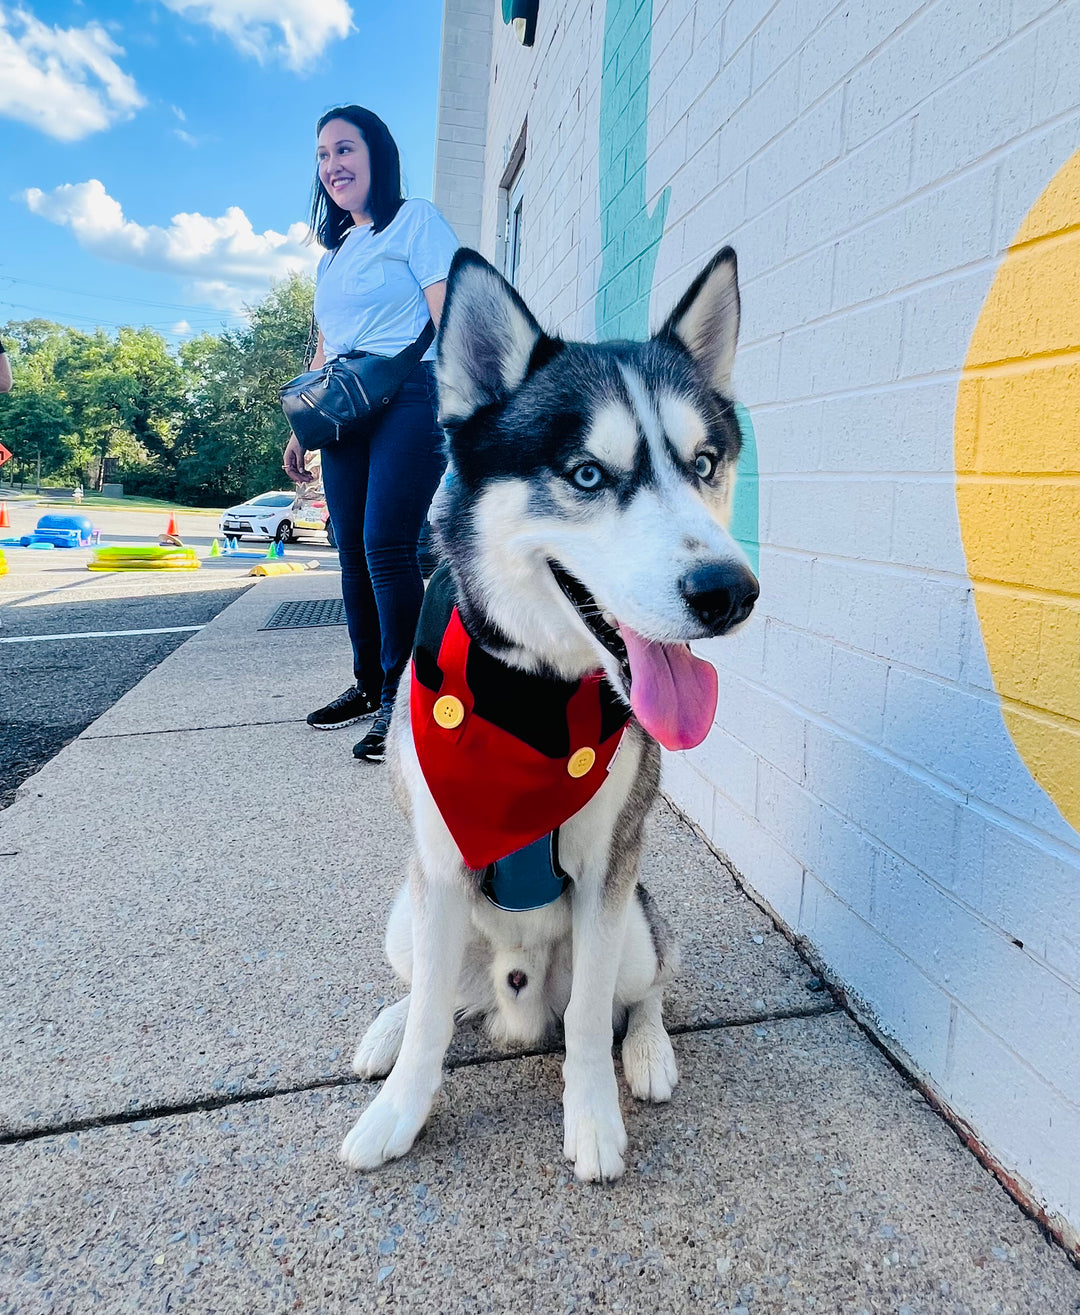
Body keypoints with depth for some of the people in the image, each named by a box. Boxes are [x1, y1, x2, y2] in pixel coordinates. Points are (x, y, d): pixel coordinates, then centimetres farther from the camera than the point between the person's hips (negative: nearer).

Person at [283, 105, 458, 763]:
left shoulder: (415, 220, 6)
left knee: (386, 547, -17)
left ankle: (401, 700, -10)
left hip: (407, 397, -7)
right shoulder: (334, 252, 27)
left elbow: (450, 319, -7)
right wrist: (301, 429, 23)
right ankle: (369, 684, 14)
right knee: (354, 553, 4)